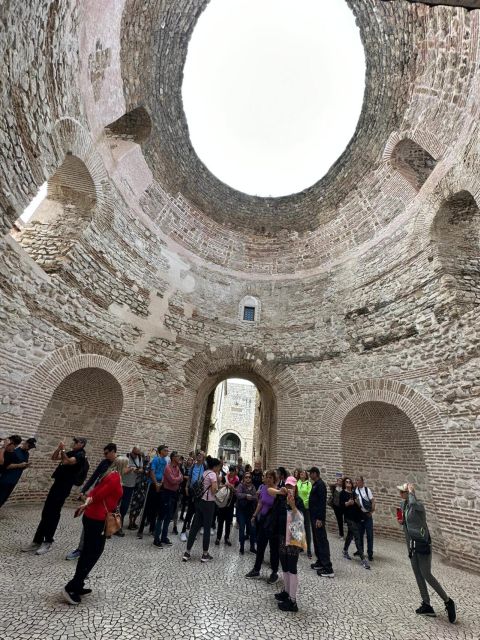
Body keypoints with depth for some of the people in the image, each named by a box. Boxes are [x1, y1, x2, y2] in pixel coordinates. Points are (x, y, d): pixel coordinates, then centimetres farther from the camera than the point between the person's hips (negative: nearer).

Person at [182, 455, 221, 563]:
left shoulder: (204, 473, 11)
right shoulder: (212, 474, -14)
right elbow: (214, 490, -19)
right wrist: (217, 480, -5)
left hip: (200, 501, 8)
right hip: (208, 503, -8)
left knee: (195, 526, 12)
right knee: (207, 528, 6)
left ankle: (187, 553, 16)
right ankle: (205, 555, 17)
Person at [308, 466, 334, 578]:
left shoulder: (320, 484, -17)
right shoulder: (315, 484, 12)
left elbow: (322, 502, -22)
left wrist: (320, 518, -23)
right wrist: (314, 517, 19)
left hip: (318, 518, -10)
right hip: (314, 517, 10)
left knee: (322, 541, -6)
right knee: (316, 540, 16)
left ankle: (328, 569, -1)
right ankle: (320, 562, 26)